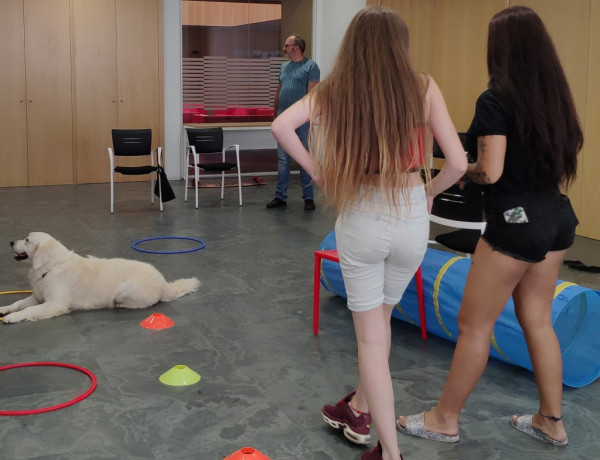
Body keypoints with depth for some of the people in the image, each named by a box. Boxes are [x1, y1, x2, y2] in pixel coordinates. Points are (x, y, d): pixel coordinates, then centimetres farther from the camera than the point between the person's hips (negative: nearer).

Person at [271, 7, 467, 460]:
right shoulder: (423, 88, -6)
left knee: (370, 334, 10)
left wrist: (316, 170, -4)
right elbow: (458, 163, -8)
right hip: (412, 219, 1)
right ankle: (358, 409, 42)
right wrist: (429, 191, 11)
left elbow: (281, 126, -17)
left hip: (360, 218, -1)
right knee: (381, 317, 24)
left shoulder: (335, 91, -4)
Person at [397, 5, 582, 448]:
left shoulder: (495, 101, -15)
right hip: (556, 218, 8)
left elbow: (491, 172, -20)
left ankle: (445, 419, 18)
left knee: (474, 325, 4)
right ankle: (551, 421, 28)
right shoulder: (557, 96, 7)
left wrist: (463, 169, -1)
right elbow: (567, 159, 14)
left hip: (516, 222, -8)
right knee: (538, 321, 18)